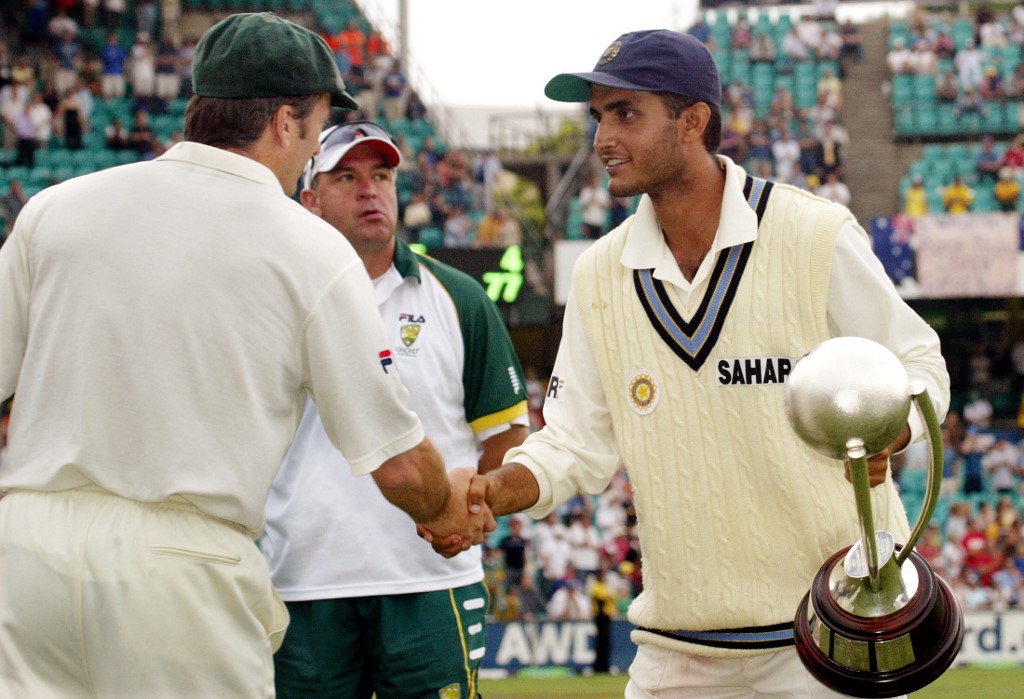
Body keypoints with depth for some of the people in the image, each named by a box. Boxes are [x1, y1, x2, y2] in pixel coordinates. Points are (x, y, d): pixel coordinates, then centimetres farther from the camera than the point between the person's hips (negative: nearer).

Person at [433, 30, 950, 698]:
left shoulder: (817, 236, -8)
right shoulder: (600, 275, 5)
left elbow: (916, 362, 0)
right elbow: (577, 442, 6)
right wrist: (492, 493, -13)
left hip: (838, 607, -4)